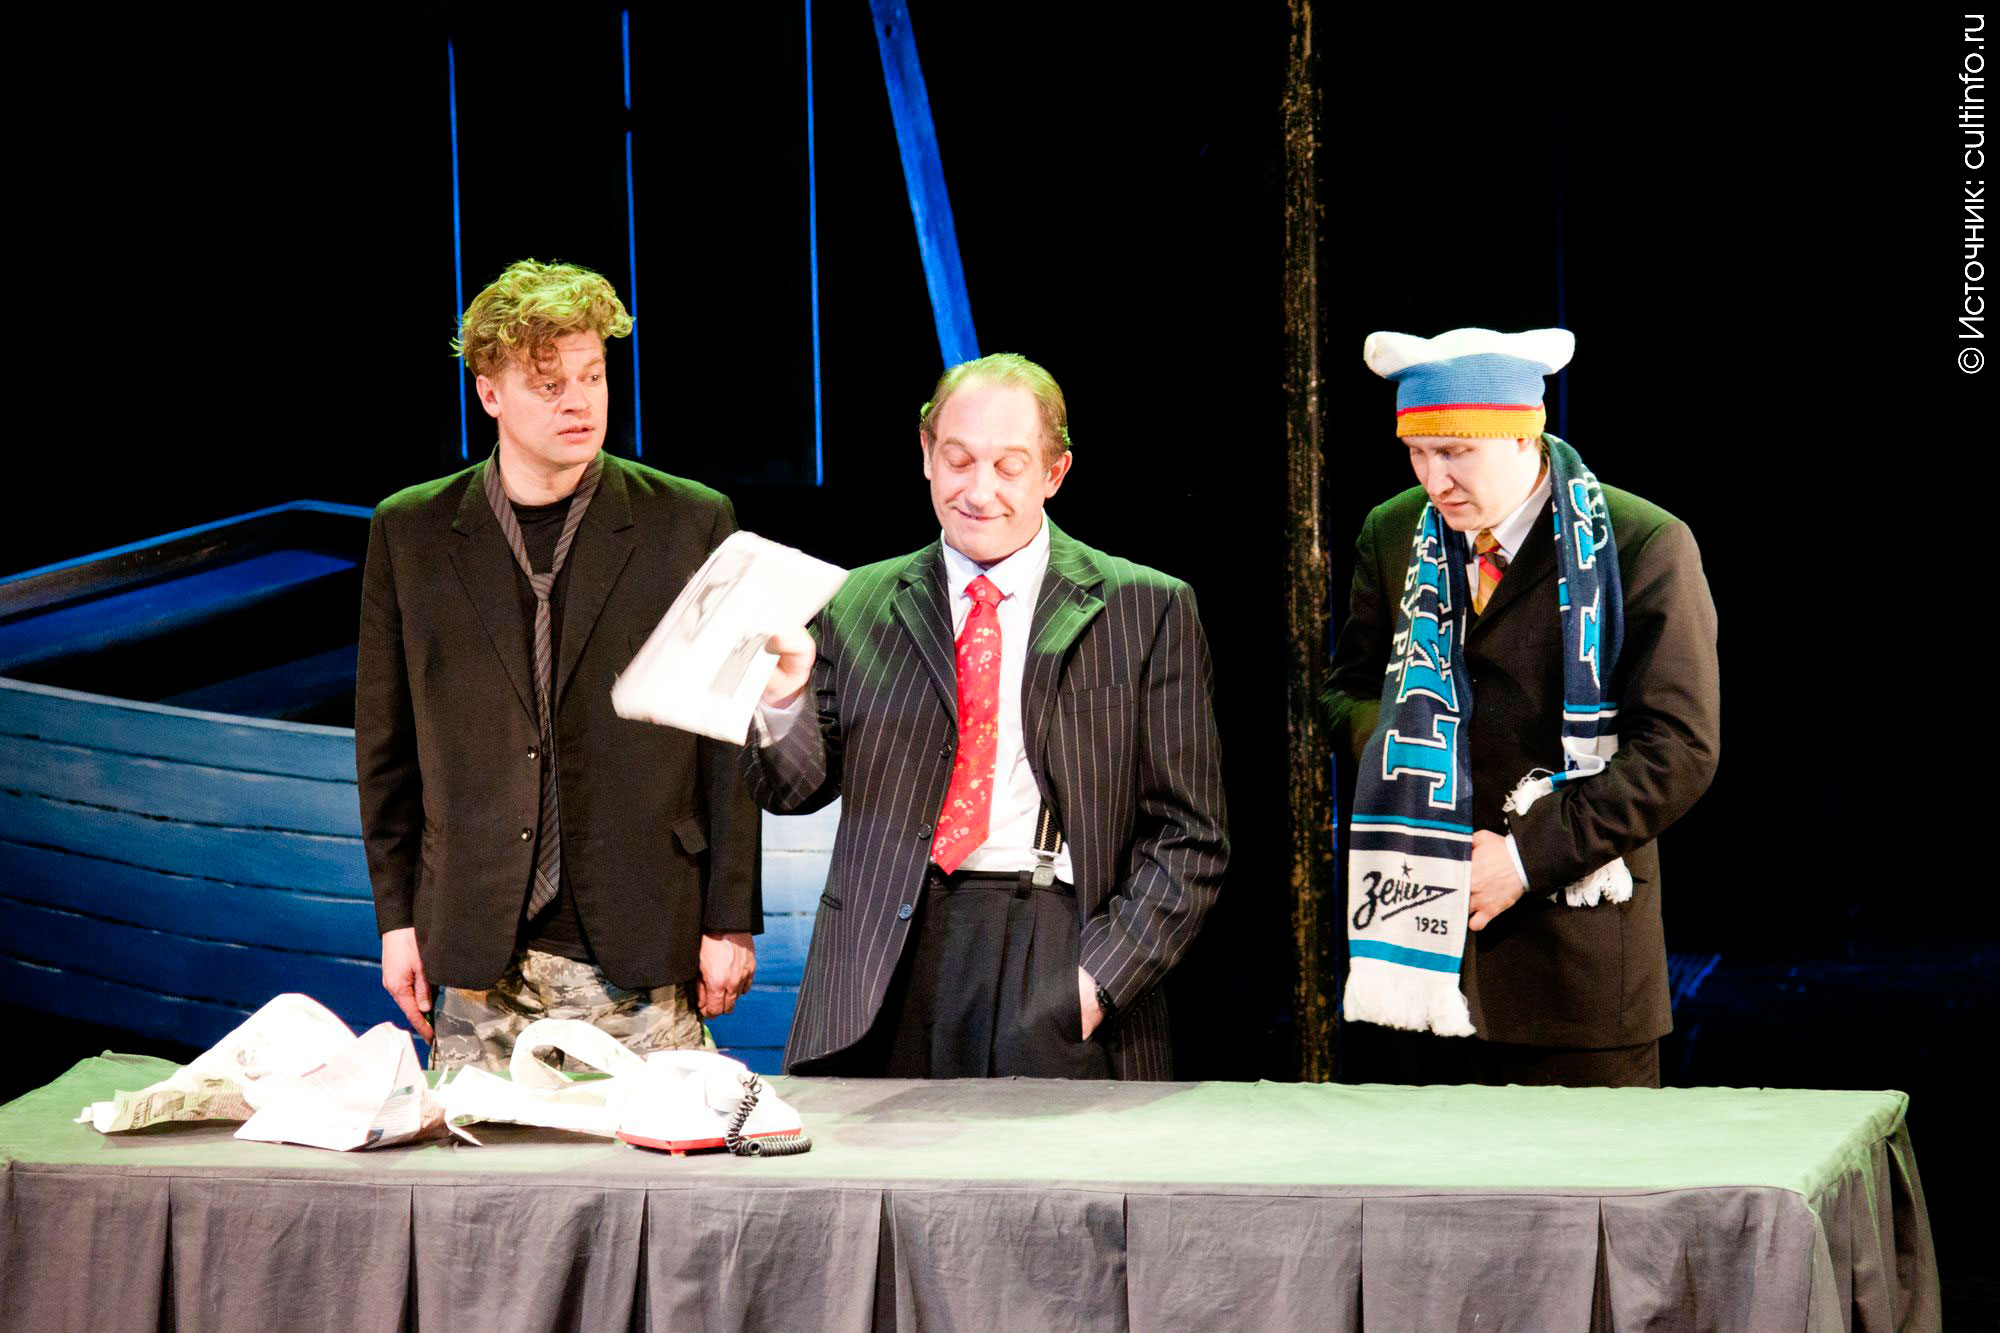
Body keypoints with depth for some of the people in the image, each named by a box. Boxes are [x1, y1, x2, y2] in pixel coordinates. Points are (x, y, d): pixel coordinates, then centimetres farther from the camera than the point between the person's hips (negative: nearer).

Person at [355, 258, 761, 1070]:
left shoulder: (691, 525, 2)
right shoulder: (411, 532, 7)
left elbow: (730, 736, 3)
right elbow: (385, 741, 11)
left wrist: (730, 920, 0)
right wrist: (397, 917, 6)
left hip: (645, 945, -1)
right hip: (478, 952, 1)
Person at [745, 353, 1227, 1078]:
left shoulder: (1148, 611, 6)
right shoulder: (858, 605, 14)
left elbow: (1188, 837, 4)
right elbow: (795, 790, 10)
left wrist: (1099, 978, -7)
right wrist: (783, 699, -11)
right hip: (888, 967, 2)